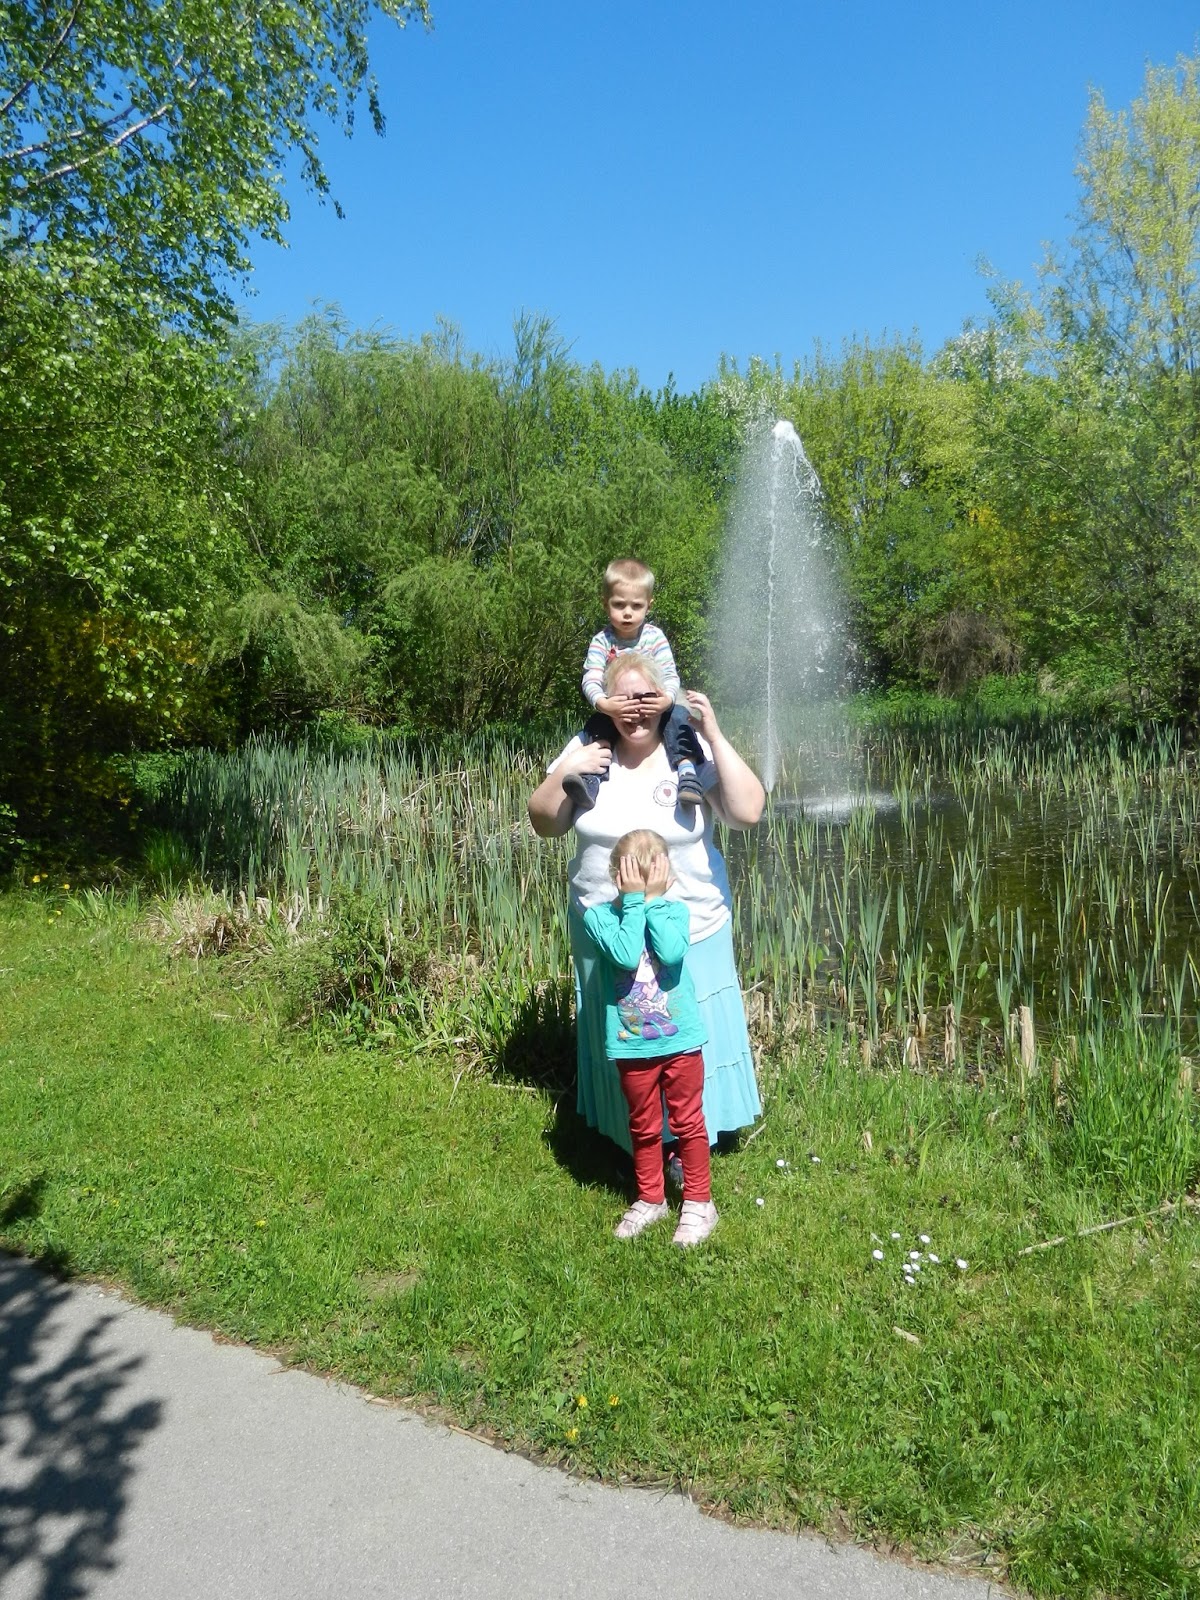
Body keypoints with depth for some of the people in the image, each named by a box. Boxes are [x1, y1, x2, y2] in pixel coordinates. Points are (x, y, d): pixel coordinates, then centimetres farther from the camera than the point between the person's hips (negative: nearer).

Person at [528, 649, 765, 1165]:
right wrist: (564, 775, -17)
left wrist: (715, 737, -26)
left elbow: (749, 812, -21)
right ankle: (627, 1133, 37)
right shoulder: (587, 750, -3)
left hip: (690, 932, -2)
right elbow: (544, 823, 1)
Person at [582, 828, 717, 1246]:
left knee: (688, 1123, 13)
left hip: (680, 1041, 0)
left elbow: (671, 952, -27)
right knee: (644, 1128, 18)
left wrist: (653, 901, -22)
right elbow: (626, 956, -27)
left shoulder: (674, 911, -7)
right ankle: (650, 1199, 37)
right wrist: (634, 902, -23)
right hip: (632, 1047, 0)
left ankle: (698, 1201, 30)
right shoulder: (599, 915, -10)